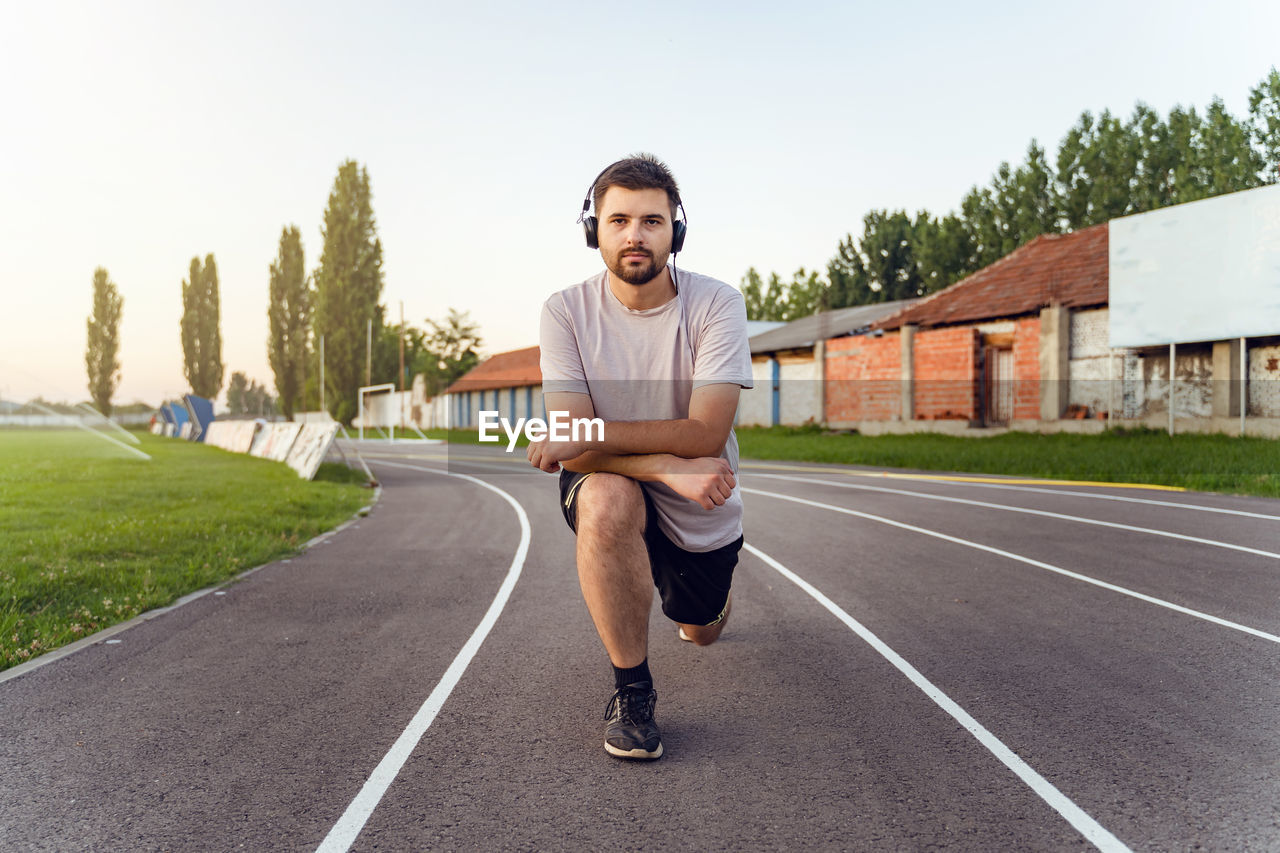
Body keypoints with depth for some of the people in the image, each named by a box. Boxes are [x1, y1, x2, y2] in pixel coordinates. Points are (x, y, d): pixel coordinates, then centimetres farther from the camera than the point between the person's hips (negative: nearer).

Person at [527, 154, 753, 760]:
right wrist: (667, 467, -35)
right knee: (604, 498, -37)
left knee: (700, 633, 19)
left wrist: (590, 435, -32)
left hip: (703, 512, 2)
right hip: (614, 490, -1)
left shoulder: (716, 303, -19)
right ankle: (631, 688, -16)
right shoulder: (566, 311, -16)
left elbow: (705, 434, -28)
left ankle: (699, 603, 62)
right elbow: (573, 450, -22)